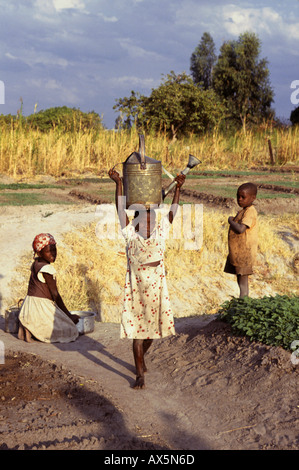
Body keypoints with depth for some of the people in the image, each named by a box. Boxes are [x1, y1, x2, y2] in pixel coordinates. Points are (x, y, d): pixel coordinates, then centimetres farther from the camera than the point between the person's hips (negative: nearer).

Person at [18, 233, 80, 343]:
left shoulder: (35, 263, 11)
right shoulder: (47, 269, -17)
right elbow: (55, 294, -14)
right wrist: (69, 315, -7)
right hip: (40, 307, -9)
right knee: (69, 331, -6)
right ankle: (33, 331, -13)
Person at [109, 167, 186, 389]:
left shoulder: (160, 231, 6)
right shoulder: (130, 233, 0)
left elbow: (173, 211, 6)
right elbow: (120, 209, -5)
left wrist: (178, 187, 2)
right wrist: (118, 184, -11)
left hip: (156, 283, 3)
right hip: (136, 283, -3)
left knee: (153, 325, 12)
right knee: (136, 327, -1)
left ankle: (141, 357, 41)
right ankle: (140, 374, 5)